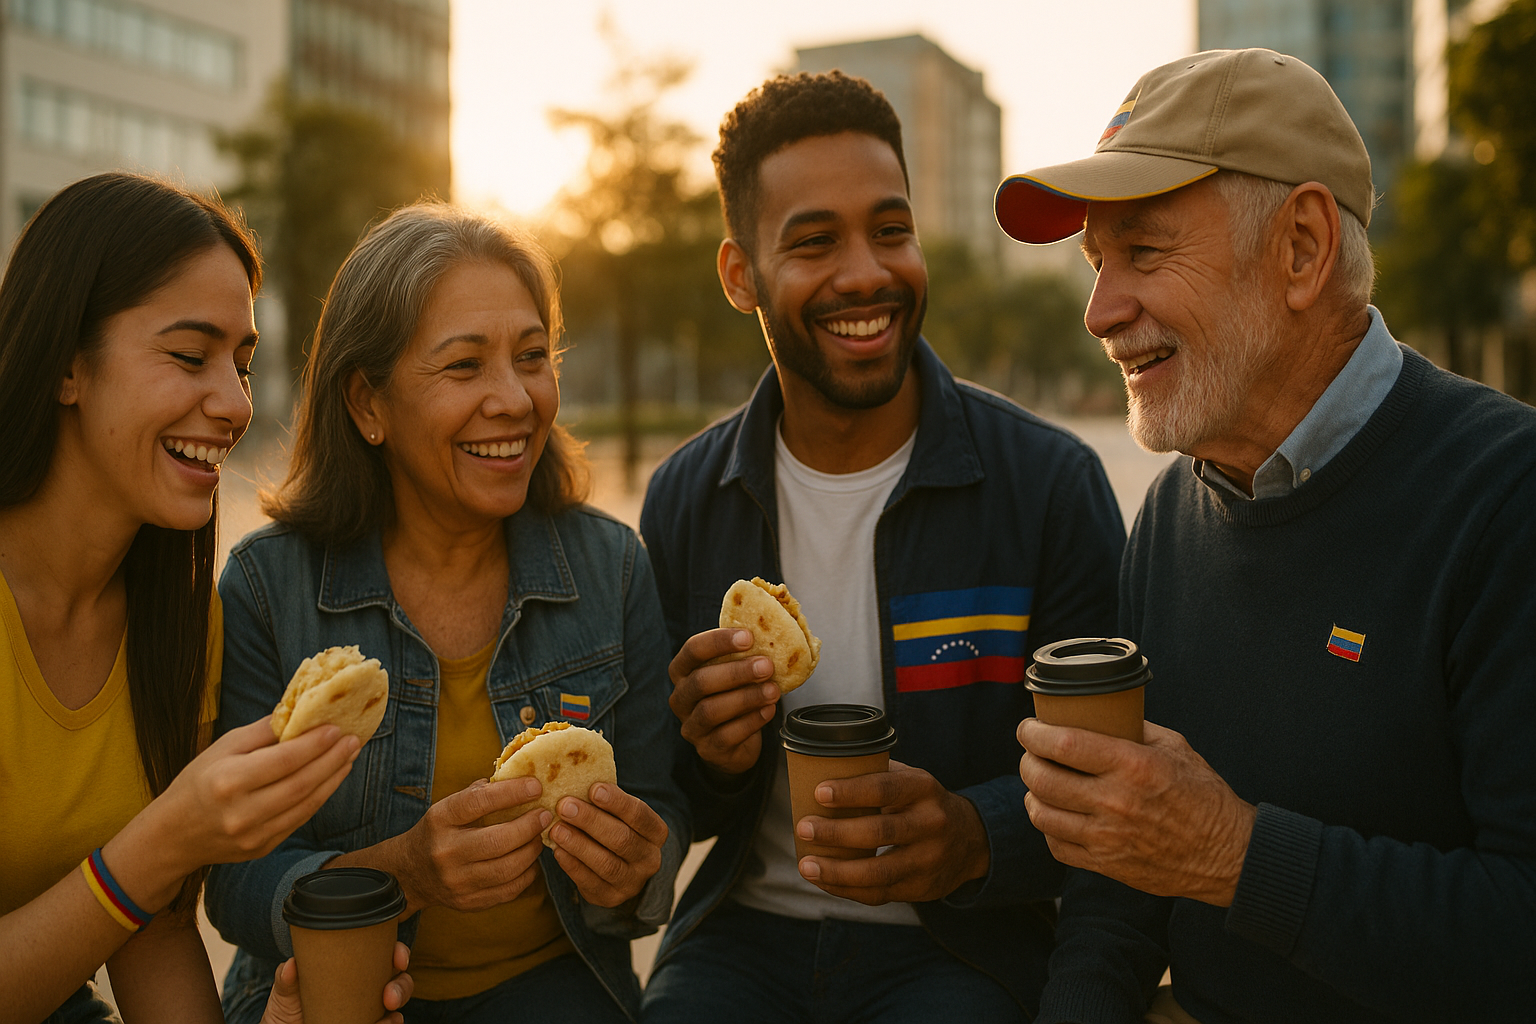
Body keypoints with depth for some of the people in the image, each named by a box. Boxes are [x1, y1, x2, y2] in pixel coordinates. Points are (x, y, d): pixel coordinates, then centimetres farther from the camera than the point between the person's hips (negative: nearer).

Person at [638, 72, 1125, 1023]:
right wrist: (710, 758, -16)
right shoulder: (683, 500, 0)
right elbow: (669, 810, 7)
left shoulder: (1052, 482, -9)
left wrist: (980, 836, -25)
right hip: (745, 931, 2)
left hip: (962, 945, -1)